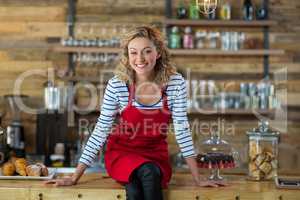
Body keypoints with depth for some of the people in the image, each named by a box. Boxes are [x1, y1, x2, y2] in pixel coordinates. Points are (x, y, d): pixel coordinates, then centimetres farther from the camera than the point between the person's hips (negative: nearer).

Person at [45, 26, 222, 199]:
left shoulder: (176, 83, -12)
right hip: (123, 153, -1)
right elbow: (101, 130, -8)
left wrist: (198, 179, -9)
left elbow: (182, 129, -8)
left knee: (144, 180, -33)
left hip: (156, 154, 1)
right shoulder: (117, 85, -13)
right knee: (143, 179, -34)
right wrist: (75, 177, -9)